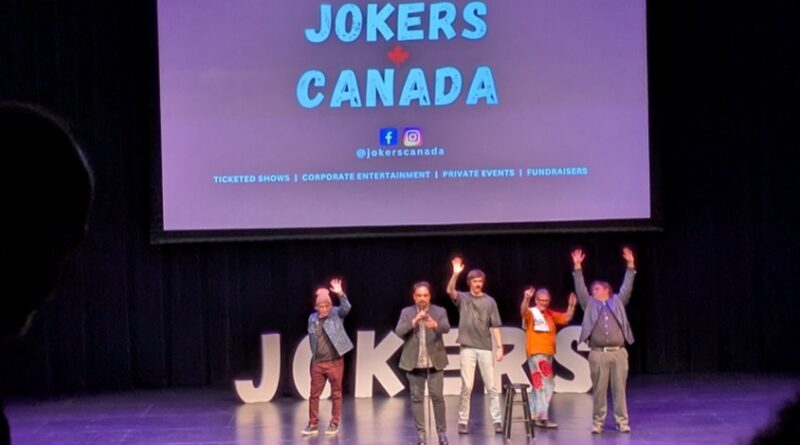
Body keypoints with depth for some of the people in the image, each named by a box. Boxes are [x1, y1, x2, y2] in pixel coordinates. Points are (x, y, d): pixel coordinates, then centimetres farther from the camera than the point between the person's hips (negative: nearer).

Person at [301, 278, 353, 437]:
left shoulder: (336, 314, -3)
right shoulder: (312, 318, 6)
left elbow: (346, 307, -24)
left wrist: (340, 294, -40)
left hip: (335, 362, -3)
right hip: (317, 363, 3)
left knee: (336, 393, 4)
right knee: (314, 394, 5)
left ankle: (334, 424, 13)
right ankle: (313, 424, 12)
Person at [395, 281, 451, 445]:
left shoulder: (440, 311, 2)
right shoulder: (406, 312, 4)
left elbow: (446, 327, -15)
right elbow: (399, 331, -8)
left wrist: (435, 324, -38)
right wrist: (414, 321, -23)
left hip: (435, 362, -1)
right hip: (414, 363, 1)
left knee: (437, 397, -1)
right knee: (417, 398, 3)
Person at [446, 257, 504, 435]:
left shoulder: (490, 301, 7)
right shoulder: (462, 298, 3)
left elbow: (495, 326, 6)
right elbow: (450, 291, -18)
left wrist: (500, 347, -1)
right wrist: (455, 274, -34)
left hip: (485, 348, 1)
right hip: (467, 348, -1)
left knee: (491, 386, 1)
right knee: (467, 386, -2)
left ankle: (497, 421, 3)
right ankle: (463, 421, 6)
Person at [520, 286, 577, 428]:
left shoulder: (550, 314, 15)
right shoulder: (531, 313, -6)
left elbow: (566, 318, 16)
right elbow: (523, 312, -27)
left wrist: (571, 306, 0)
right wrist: (526, 299, -46)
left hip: (548, 354, 8)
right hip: (536, 354, -8)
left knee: (540, 385, 14)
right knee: (546, 384, -14)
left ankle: (534, 415, 24)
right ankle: (543, 417, -16)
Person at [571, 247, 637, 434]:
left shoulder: (618, 302, 16)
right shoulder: (590, 304, 14)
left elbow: (627, 286, 9)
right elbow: (580, 288, 6)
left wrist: (630, 265, 1)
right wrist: (577, 267, -2)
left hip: (618, 352, 0)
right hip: (598, 354, 0)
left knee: (619, 389, 2)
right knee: (599, 390, 1)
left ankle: (622, 422, 7)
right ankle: (597, 422, 8)